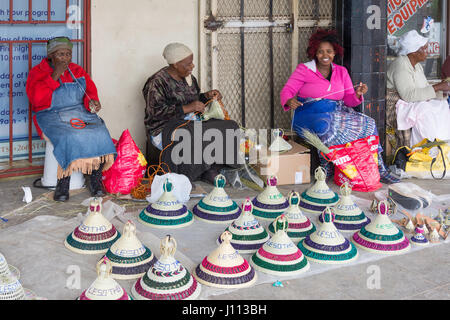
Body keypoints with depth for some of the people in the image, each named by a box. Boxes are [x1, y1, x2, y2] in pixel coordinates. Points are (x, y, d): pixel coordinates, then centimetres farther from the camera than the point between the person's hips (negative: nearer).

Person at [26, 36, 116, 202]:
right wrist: (54, 76, -17)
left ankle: (95, 180, -15)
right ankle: (63, 183, -25)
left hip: (80, 113, 4)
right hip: (52, 116, -4)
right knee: (69, 137, -35)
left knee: (100, 134, -24)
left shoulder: (78, 71, 15)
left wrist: (92, 102, -13)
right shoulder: (38, 73, 1)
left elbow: (90, 91, 11)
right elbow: (36, 98, -15)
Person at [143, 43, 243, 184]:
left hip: (190, 123, 8)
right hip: (165, 129, -8)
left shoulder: (188, 77, 14)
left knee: (229, 127, -14)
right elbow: (156, 111, -20)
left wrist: (207, 96, 5)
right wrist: (186, 108, -24)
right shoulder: (157, 82, -11)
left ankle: (211, 171, -14)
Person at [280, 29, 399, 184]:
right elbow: (286, 91, -3)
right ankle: (326, 167, -20)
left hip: (337, 113, 4)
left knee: (368, 124, -17)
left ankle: (378, 169, -13)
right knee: (325, 127, -39)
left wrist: (357, 95, -11)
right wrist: (289, 101, -27)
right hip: (311, 114, -4)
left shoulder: (341, 71, 15)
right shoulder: (304, 69, 3)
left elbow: (349, 100, 11)